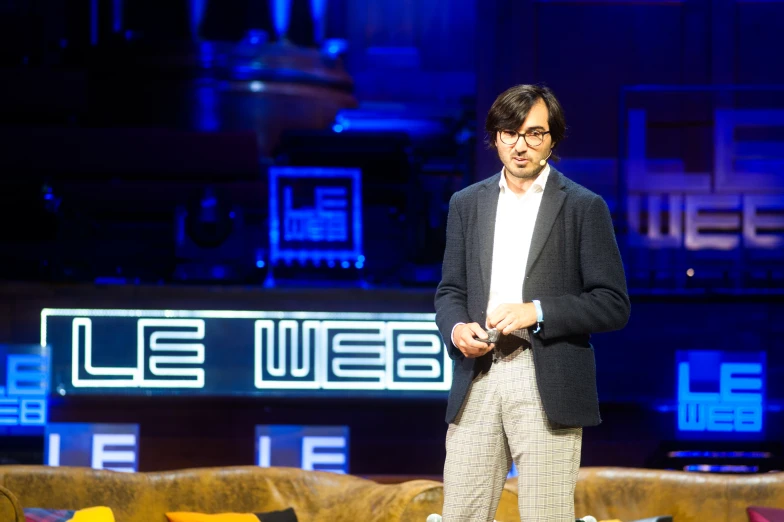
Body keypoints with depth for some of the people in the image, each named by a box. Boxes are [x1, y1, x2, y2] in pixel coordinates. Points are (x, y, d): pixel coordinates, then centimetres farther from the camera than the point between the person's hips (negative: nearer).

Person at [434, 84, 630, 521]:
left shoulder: (584, 207, 2)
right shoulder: (467, 204, 14)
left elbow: (613, 305, -1)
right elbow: (450, 291, 17)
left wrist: (538, 312, -14)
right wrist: (456, 328, -6)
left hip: (547, 387, -4)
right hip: (477, 381, 4)